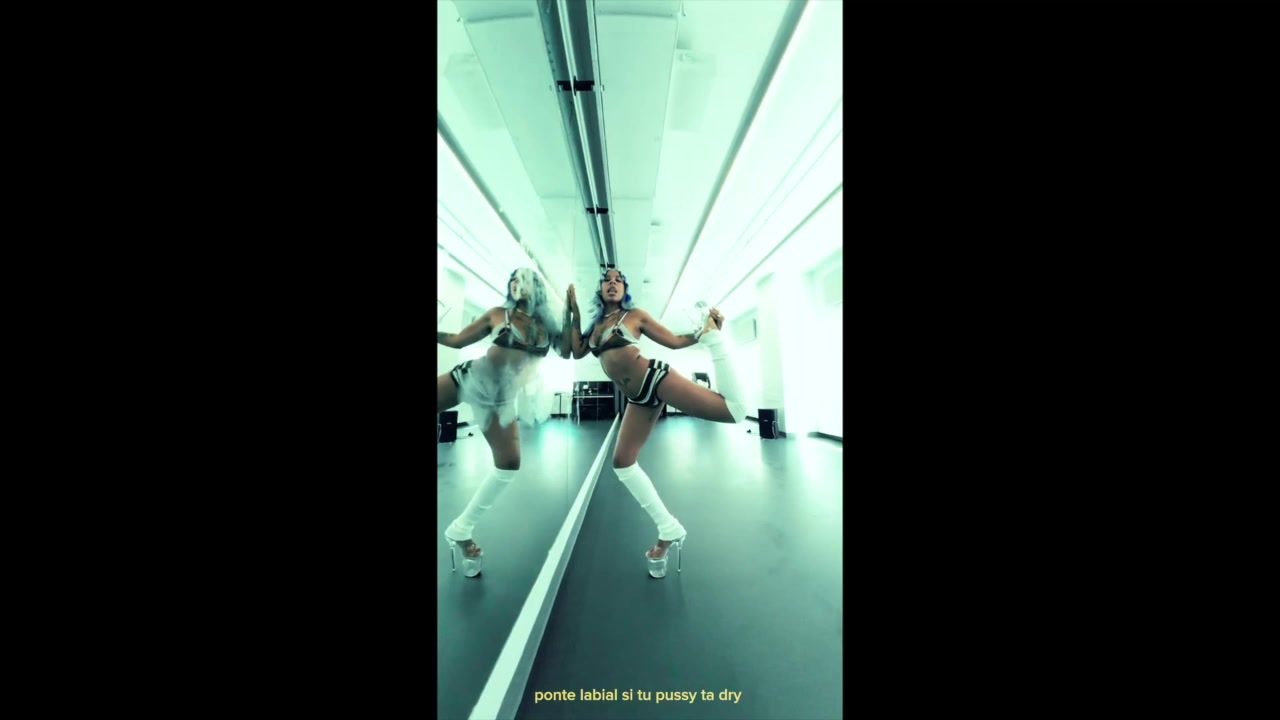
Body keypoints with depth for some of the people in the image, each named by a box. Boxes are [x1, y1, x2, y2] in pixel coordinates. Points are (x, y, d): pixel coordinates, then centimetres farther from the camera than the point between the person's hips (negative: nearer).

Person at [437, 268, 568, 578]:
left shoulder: (546, 325, 6)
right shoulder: (498, 314, 3)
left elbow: (566, 351, -4)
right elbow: (456, 340, 8)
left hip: (503, 397, 1)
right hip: (472, 378, -1)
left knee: (509, 464, -3)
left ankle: (459, 531, 17)